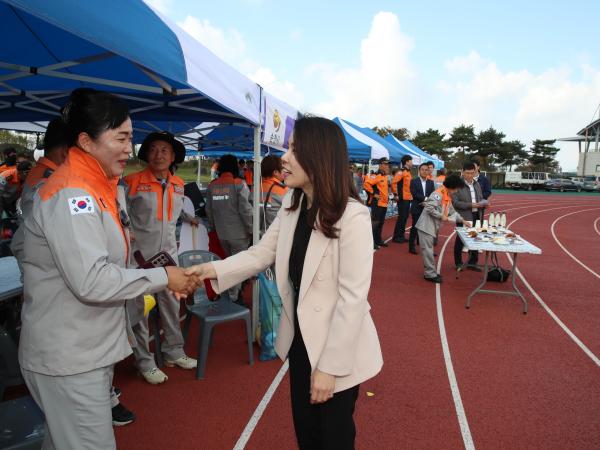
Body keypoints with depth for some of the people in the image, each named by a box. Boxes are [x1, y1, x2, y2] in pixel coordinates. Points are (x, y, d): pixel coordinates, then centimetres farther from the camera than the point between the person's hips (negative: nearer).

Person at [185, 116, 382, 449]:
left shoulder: (352, 216, -25)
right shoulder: (292, 206, -1)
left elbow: (352, 298, -24)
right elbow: (261, 253, 0)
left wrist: (329, 365, -20)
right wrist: (212, 270, -15)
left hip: (338, 350, -6)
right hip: (301, 340, 7)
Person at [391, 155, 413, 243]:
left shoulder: (408, 172, 16)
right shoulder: (401, 172, -14)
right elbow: (394, 183, -24)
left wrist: (411, 195, 19)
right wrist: (396, 194, -20)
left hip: (408, 198, 9)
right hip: (402, 199, -9)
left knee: (405, 217, 12)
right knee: (401, 217, -6)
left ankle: (401, 235, 20)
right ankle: (396, 237, 2)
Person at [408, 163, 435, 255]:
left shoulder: (431, 182, 11)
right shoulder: (414, 181, 0)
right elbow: (414, 194, -12)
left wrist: (426, 202, -13)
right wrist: (425, 198, -15)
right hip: (417, 209, -3)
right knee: (415, 228, 2)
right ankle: (412, 246, 13)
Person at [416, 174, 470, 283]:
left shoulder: (447, 197, 16)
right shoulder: (438, 194, -16)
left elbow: (452, 211, 26)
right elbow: (429, 208, -25)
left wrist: (463, 220, 23)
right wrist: (441, 216, -18)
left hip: (432, 226, 10)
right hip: (426, 226, -10)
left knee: (429, 250, 14)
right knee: (428, 250, -5)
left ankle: (430, 272, 20)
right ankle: (430, 274, -1)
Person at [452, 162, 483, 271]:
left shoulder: (477, 184, 12)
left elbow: (480, 198, 18)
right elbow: (455, 202, -15)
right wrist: (470, 205, -21)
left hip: (476, 216, 6)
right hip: (463, 217, -6)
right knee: (460, 240, 7)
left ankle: (472, 262, 25)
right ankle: (458, 263, 20)